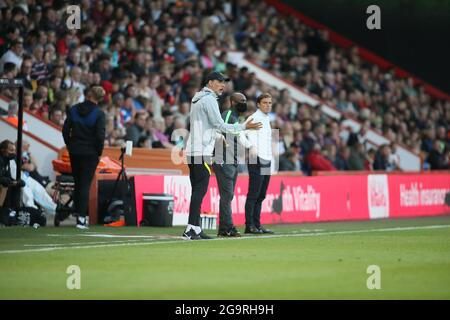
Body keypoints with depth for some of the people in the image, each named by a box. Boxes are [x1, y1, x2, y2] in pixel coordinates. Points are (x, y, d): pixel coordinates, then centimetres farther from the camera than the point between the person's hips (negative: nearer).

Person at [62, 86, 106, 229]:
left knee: (77, 183, 14)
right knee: (85, 184, -3)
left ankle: (79, 214, 19)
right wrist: (99, 152, -1)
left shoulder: (74, 109, 1)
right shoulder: (98, 113, -10)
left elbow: (65, 130, 2)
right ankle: (81, 217, -10)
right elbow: (100, 135, -14)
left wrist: (70, 146, 10)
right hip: (90, 153, -3)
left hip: (74, 152, 3)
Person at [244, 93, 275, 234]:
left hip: (267, 161, 9)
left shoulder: (267, 119, 21)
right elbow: (251, 136, -20)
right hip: (257, 160, -9)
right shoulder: (254, 118, -6)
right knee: (253, 195, -9)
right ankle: (249, 225, -9)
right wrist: (253, 149, -35)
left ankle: (257, 224, 12)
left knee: (261, 196, 9)